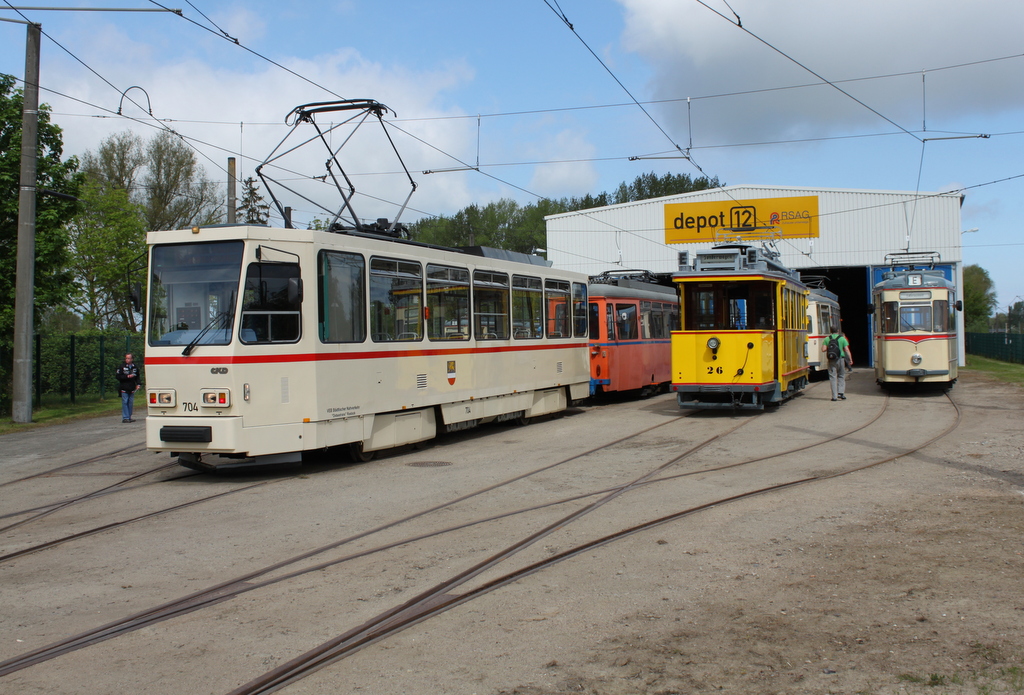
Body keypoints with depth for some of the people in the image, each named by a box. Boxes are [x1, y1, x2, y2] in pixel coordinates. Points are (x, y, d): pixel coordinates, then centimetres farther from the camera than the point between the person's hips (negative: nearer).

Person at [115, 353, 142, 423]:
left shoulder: (135, 367, 5)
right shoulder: (122, 366, -4)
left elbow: (138, 377, 14)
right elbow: (118, 376, -7)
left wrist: (138, 384, 0)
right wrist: (127, 376, -16)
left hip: (132, 388, 3)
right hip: (124, 388, -3)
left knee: (131, 403, 7)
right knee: (125, 402, -5)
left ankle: (129, 417, 14)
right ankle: (125, 418, -3)